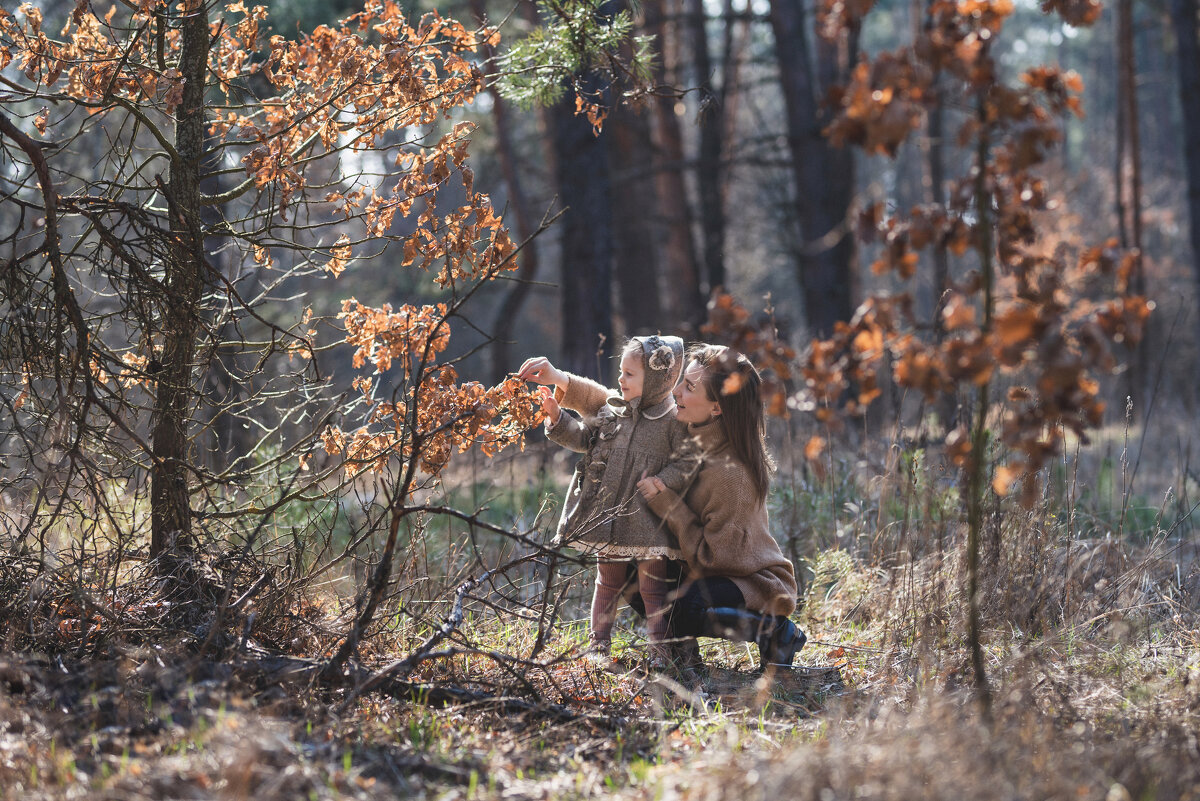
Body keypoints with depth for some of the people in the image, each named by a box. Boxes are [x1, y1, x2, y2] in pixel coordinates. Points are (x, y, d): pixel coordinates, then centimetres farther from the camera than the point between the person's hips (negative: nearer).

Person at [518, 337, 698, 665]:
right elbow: (583, 438, 14)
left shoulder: (674, 421, -6)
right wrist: (557, 418, 1)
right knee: (608, 582, 13)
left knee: (652, 586, -1)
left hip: (647, 520, -4)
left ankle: (659, 650, 6)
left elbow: (684, 465, -8)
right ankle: (599, 647, 21)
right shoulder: (610, 409, 8)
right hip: (607, 514, 4)